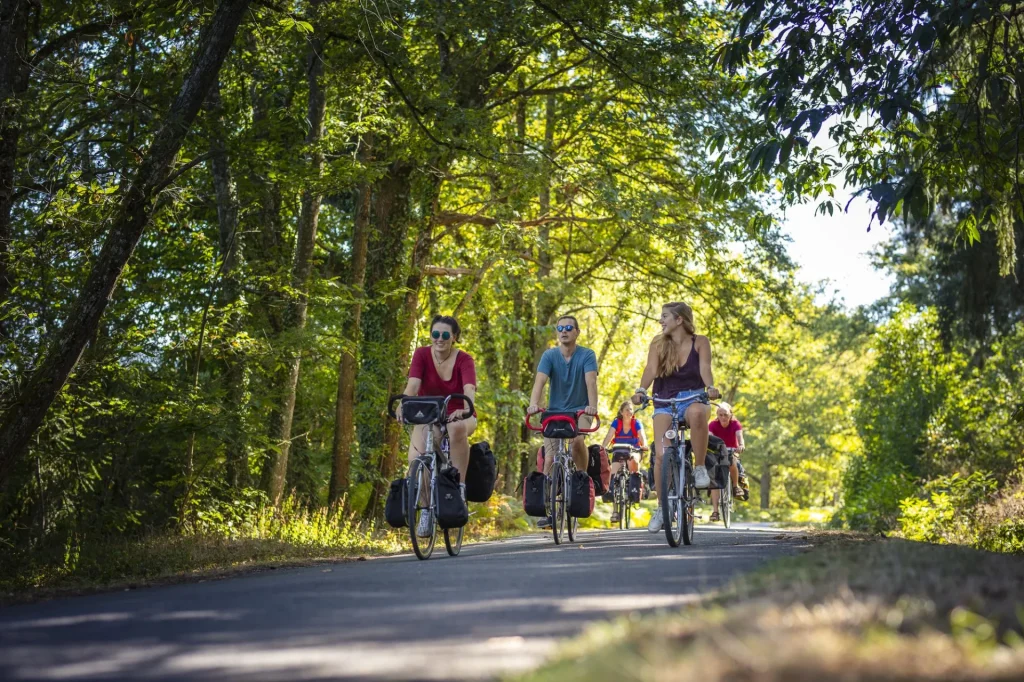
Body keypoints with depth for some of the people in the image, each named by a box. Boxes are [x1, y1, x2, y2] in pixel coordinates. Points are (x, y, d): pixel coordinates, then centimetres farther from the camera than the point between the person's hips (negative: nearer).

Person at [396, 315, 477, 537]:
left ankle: (459, 486, -26)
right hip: (427, 417, 1)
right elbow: (413, 383, -24)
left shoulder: (464, 360, -12)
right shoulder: (422, 355, -9)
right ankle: (425, 510, -9)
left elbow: (469, 389, -30)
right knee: (416, 458, -28)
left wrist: (466, 409, -52)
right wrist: (403, 404, -45)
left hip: (457, 417, -1)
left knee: (457, 428, -39)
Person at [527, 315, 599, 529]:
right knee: (549, 459, -8)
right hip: (554, 411, 2)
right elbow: (540, 381, -20)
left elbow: (590, 381, -24)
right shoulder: (549, 356, -6)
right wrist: (534, 404, -40)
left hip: (580, 411, -2)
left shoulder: (587, 355, -9)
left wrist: (592, 405, -42)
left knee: (577, 439, -33)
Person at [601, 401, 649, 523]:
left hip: (633, 451, -1)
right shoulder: (616, 422, -8)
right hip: (618, 452, 1)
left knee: (633, 460, -38)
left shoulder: (636, 423, -8)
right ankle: (615, 510, -16)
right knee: (614, 476, -19)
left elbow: (642, 437, -21)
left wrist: (644, 446, -44)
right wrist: (602, 447, -40)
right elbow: (609, 436, -20)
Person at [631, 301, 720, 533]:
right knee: (661, 454, -14)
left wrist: (710, 387, -34)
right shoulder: (658, 343, 4)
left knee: (697, 413, -40)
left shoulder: (700, 342, 1)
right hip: (664, 401, 2)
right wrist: (641, 390, -30)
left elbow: (705, 368, -12)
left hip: (693, 398, -2)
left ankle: (700, 468, -23)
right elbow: (651, 369, -10)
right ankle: (662, 508, 2)